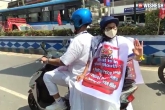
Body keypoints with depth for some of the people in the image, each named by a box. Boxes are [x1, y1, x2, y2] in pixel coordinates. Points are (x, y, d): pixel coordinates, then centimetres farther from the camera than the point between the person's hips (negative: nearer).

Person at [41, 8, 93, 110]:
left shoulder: (78, 40, -26)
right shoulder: (90, 38, 2)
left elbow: (63, 62, -25)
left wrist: (47, 60, -9)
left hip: (76, 77, -9)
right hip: (86, 74, 9)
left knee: (47, 76, 0)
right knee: (60, 69, 26)